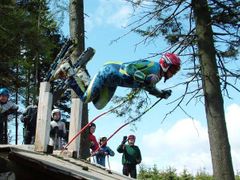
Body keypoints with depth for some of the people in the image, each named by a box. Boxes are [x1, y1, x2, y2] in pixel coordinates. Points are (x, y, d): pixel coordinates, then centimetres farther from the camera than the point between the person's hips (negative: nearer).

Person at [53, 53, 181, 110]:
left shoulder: (157, 76, 4)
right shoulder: (154, 67, -25)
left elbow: (149, 87, 22)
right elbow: (130, 68, -34)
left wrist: (162, 94, 7)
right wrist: (145, 78, -44)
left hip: (112, 81, 9)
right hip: (108, 72, -9)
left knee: (98, 105, 14)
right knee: (86, 98, -1)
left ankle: (82, 77, 25)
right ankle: (67, 70, 11)